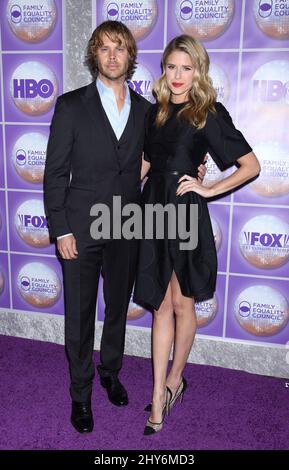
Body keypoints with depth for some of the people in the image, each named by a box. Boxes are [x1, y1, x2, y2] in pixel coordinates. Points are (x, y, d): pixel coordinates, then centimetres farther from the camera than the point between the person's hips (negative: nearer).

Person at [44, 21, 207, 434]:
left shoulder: (145, 110, 5)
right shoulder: (71, 105, -4)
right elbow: (55, 173, -5)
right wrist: (61, 230, -10)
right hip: (81, 229, -3)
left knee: (118, 309, 18)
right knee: (79, 316, 8)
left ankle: (110, 371, 43)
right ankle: (81, 393, 29)